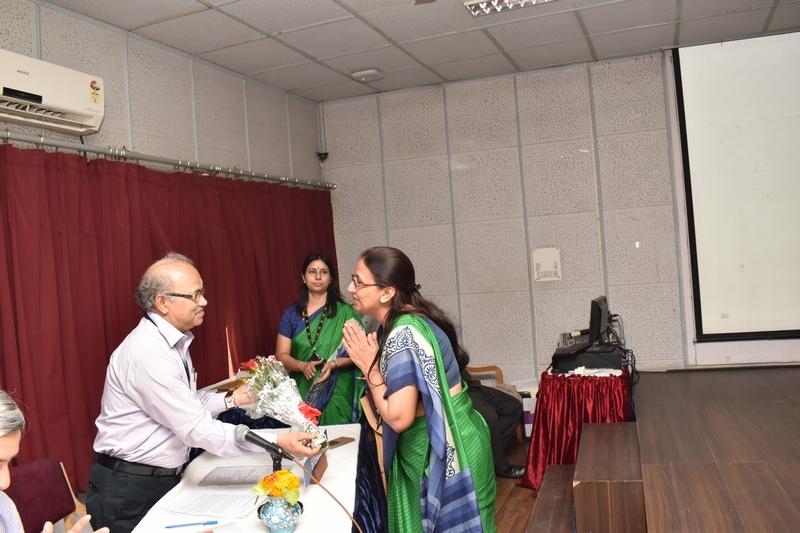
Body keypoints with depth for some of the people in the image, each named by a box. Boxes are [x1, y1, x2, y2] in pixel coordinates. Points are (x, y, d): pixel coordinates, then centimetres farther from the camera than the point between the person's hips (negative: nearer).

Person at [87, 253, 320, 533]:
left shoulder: (172, 341, 4)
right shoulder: (149, 353, -26)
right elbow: (198, 429, -29)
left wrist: (230, 400, 0)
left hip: (164, 478, 8)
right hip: (130, 491, -8)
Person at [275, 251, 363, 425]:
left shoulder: (345, 313, -1)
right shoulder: (291, 314, 5)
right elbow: (281, 355, 3)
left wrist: (334, 364, -20)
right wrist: (303, 366, -16)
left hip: (337, 395, -2)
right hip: (302, 394, 2)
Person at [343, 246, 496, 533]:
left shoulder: (402, 333, -26)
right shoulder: (401, 322, 2)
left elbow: (399, 417, -29)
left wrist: (368, 366, -19)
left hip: (445, 448, -9)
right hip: (430, 443, 9)